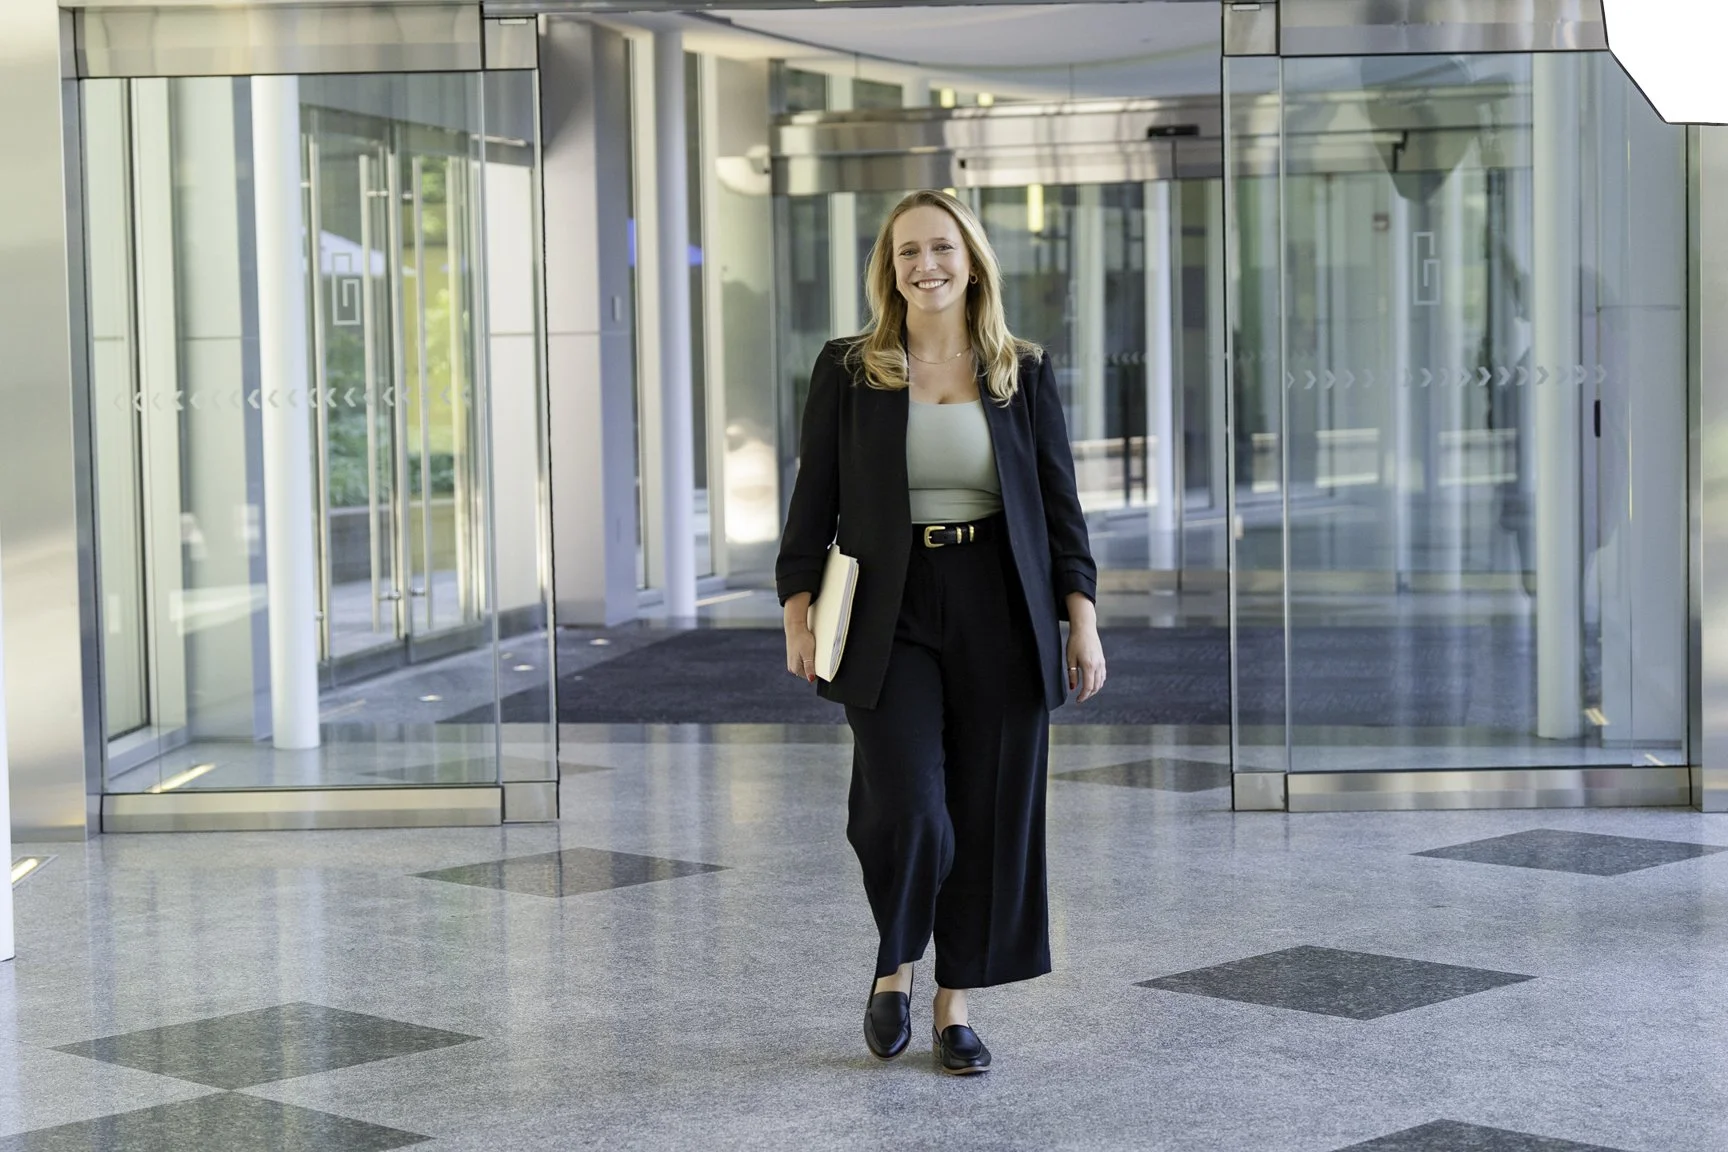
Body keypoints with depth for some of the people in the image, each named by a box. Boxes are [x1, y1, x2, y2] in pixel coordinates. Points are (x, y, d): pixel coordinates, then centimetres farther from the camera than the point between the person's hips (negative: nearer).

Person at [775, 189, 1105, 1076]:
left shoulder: (1023, 375, 6)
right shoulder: (847, 372, 3)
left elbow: (1060, 505, 6)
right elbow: (813, 503, 4)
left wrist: (1082, 619, 0)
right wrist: (798, 611, -3)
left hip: (999, 620, 2)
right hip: (892, 619, -2)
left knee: (990, 818, 3)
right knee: (906, 810, -15)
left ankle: (953, 1007, 19)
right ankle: (894, 964, 14)